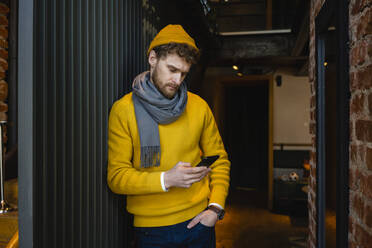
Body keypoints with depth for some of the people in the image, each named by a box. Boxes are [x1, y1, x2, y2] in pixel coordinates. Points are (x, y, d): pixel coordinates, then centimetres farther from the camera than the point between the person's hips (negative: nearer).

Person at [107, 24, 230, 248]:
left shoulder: (199, 107, 0)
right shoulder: (123, 110, -7)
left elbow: (219, 160, 8)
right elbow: (116, 176, -9)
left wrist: (216, 206, -4)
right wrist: (165, 179, -21)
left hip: (198, 221, 2)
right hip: (150, 228, -2)